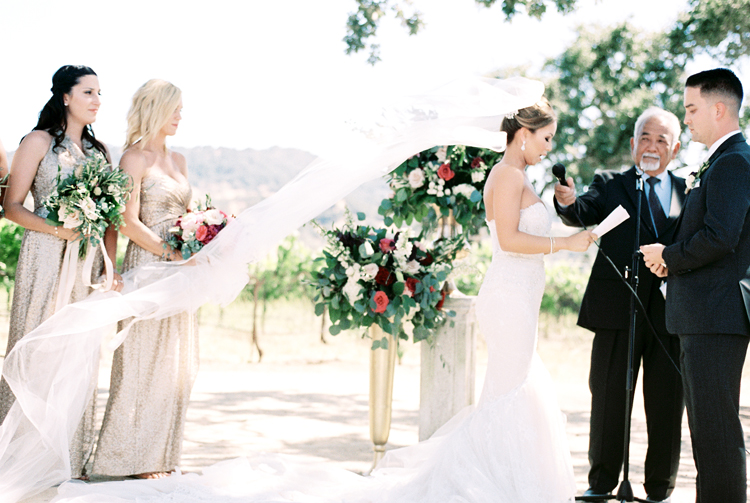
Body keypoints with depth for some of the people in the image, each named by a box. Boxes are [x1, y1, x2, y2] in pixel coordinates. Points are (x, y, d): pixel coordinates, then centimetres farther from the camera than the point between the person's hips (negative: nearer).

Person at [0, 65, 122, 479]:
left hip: (87, 259, 5)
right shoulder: (39, 142, -1)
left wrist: (109, 267, 1)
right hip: (46, 257, -5)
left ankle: (71, 457, 12)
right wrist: (57, 229, -19)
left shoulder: (98, 150, 15)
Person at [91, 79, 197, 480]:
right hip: (148, 264, -8)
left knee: (175, 363, 8)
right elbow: (129, 222, -13)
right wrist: (172, 252, -18)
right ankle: (136, 457, 5)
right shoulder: (136, 158, -7)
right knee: (144, 360, -3)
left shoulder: (178, 160, 16)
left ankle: (161, 453, 16)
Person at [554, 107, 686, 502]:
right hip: (618, 309, -1)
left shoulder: (688, 191, 13)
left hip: (671, 311, 1)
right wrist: (567, 202, -31)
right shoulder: (610, 184, 8)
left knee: (666, 405, 7)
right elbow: (583, 214, -10)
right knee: (609, 399, 7)